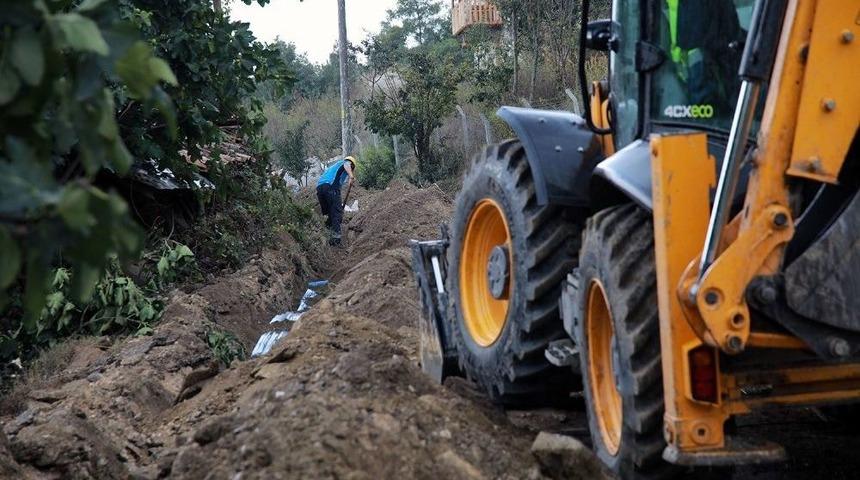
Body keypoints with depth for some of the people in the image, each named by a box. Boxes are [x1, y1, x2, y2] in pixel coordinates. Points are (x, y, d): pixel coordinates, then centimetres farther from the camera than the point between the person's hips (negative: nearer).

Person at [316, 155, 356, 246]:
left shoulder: (334, 165, 41)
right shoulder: (348, 162, 21)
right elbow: (346, 165, -8)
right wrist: (351, 177, -25)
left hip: (319, 186, 7)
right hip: (331, 186, -7)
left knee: (328, 213, 16)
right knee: (337, 212, -8)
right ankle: (336, 237, -19)